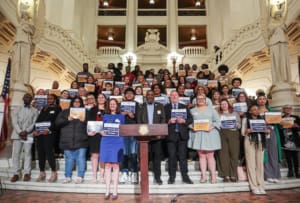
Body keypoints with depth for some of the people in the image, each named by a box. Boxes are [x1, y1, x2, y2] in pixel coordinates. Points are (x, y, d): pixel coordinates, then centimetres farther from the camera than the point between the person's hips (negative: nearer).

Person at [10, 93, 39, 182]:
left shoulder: (35, 111, 9)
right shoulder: (17, 110, 15)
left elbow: (34, 123, -1)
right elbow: (14, 122, 3)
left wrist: (26, 131, -15)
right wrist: (20, 132, -12)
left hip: (28, 135, -2)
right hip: (17, 134, 2)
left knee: (27, 154, -1)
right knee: (16, 154, -1)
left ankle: (27, 173, 3)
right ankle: (16, 173, 5)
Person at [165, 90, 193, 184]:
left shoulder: (184, 107, 14)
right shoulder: (166, 108, 9)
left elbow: (190, 119, 8)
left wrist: (184, 121, -11)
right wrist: (169, 121, -16)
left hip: (182, 134, 1)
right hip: (171, 135, -1)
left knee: (183, 156, 3)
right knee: (172, 156, 2)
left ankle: (185, 177, 13)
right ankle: (171, 177, 13)